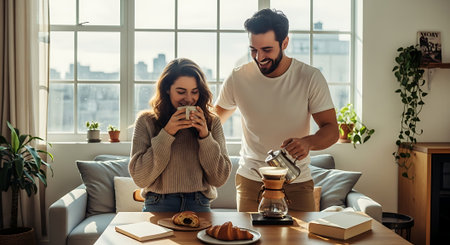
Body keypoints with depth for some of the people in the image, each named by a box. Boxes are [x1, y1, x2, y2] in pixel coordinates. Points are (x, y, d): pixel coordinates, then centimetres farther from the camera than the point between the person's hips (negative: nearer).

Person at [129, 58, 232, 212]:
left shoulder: (212, 122, 8)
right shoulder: (146, 121, 3)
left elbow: (220, 179, 4)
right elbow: (140, 179, -4)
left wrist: (205, 136, -7)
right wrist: (166, 134, -8)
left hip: (199, 206, 2)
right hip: (158, 205, -1)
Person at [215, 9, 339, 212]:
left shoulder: (310, 78, -7)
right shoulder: (238, 79, -4)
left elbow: (331, 130, -8)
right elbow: (215, 120, 12)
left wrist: (308, 142, -28)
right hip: (251, 179, 1)